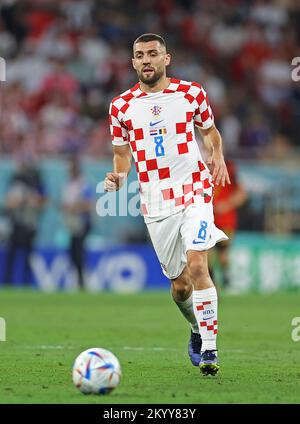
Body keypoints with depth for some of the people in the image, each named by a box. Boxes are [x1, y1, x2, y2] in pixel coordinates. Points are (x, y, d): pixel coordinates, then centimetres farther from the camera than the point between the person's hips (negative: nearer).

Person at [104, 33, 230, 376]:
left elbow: (210, 130, 17)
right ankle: (197, 330, 36)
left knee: (197, 266, -21)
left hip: (194, 190, -2)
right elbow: (122, 154, 15)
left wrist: (218, 157, -3)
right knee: (179, 284, 6)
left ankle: (208, 348, -16)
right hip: (155, 203, 2)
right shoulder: (121, 106, 5)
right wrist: (118, 177, -6)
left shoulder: (191, 92, 2)